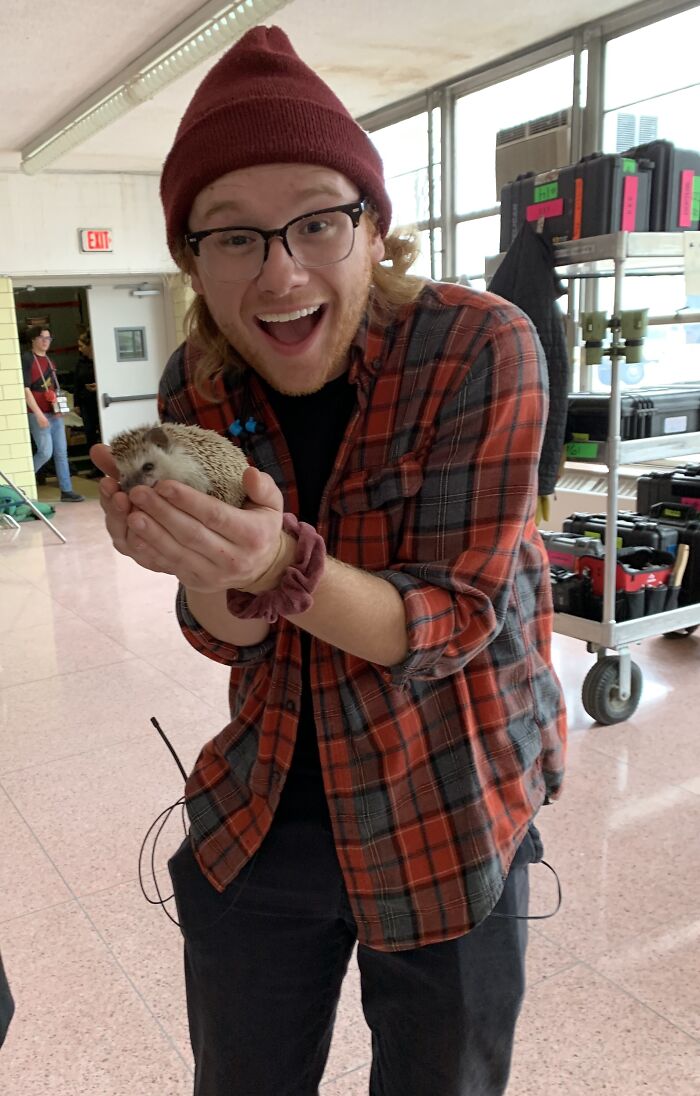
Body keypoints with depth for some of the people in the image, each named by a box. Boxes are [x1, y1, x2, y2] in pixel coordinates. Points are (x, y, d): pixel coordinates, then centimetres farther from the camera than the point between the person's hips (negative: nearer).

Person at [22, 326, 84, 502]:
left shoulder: (48, 360, 16)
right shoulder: (27, 359, -8)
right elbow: (25, 389, -15)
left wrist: (60, 407, 12)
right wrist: (38, 414, -20)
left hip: (55, 414, 8)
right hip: (39, 414, -8)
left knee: (61, 453, 6)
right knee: (45, 452, -10)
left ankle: (66, 491, 11)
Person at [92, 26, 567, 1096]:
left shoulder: (482, 348, -20)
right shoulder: (198, 387, -7)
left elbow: (453, 622, -19)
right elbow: (234, 634, -4)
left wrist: (279, 563, -37)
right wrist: (200, 562, -27)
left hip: (447, 819, -3)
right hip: (261, 816, 4)